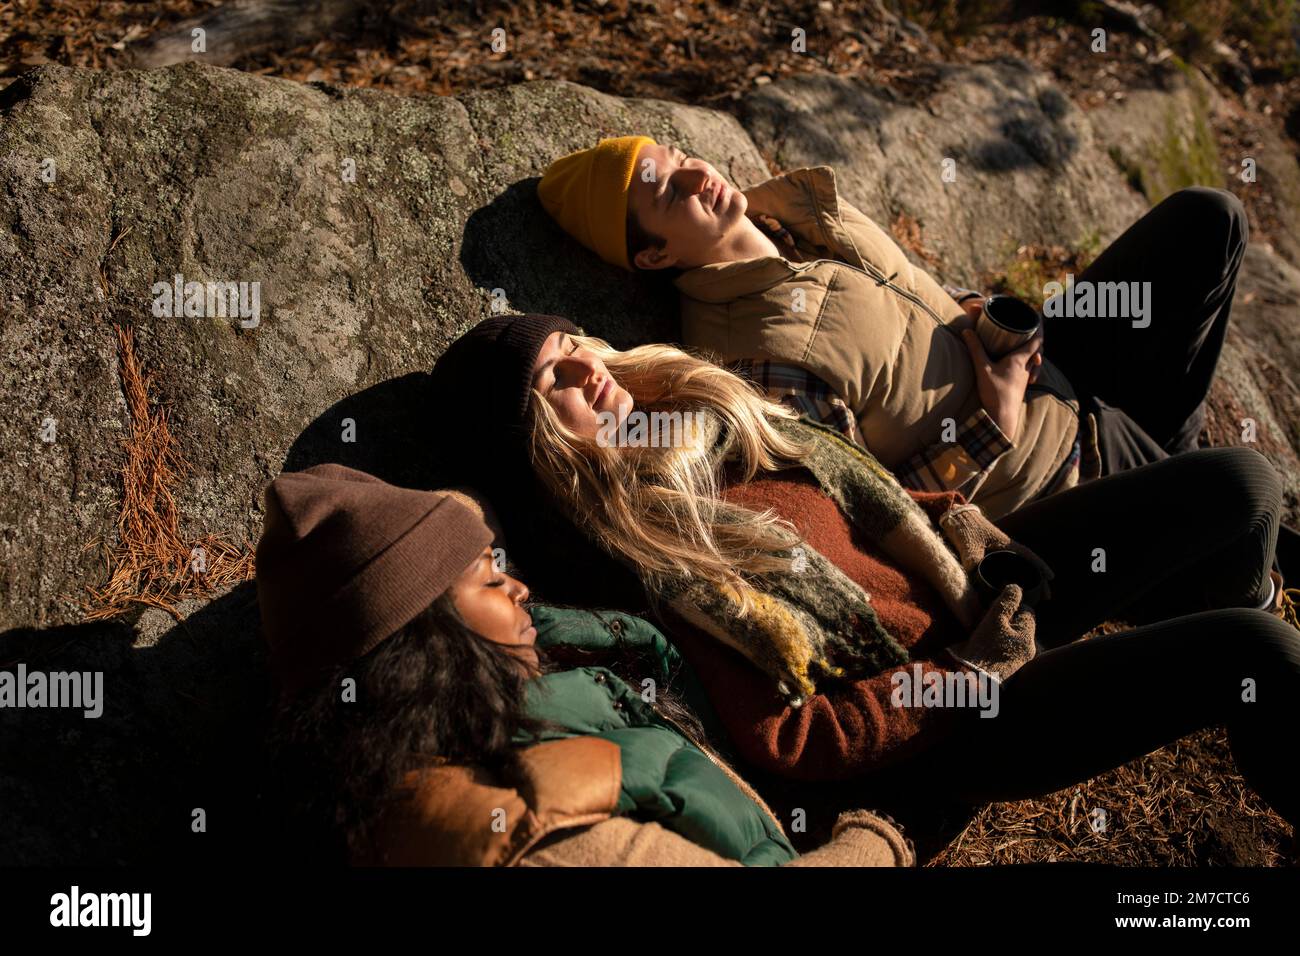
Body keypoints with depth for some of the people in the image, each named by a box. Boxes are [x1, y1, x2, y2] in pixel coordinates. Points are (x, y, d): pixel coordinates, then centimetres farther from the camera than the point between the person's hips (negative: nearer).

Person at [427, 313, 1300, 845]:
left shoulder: (698, 405, 1)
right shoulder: (631, 564, -20)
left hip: (974, 586, 8)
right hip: (949, 727, -7)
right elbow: (786, 743, -20)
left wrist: (959, 535, -5)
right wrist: (974, 672, -19)